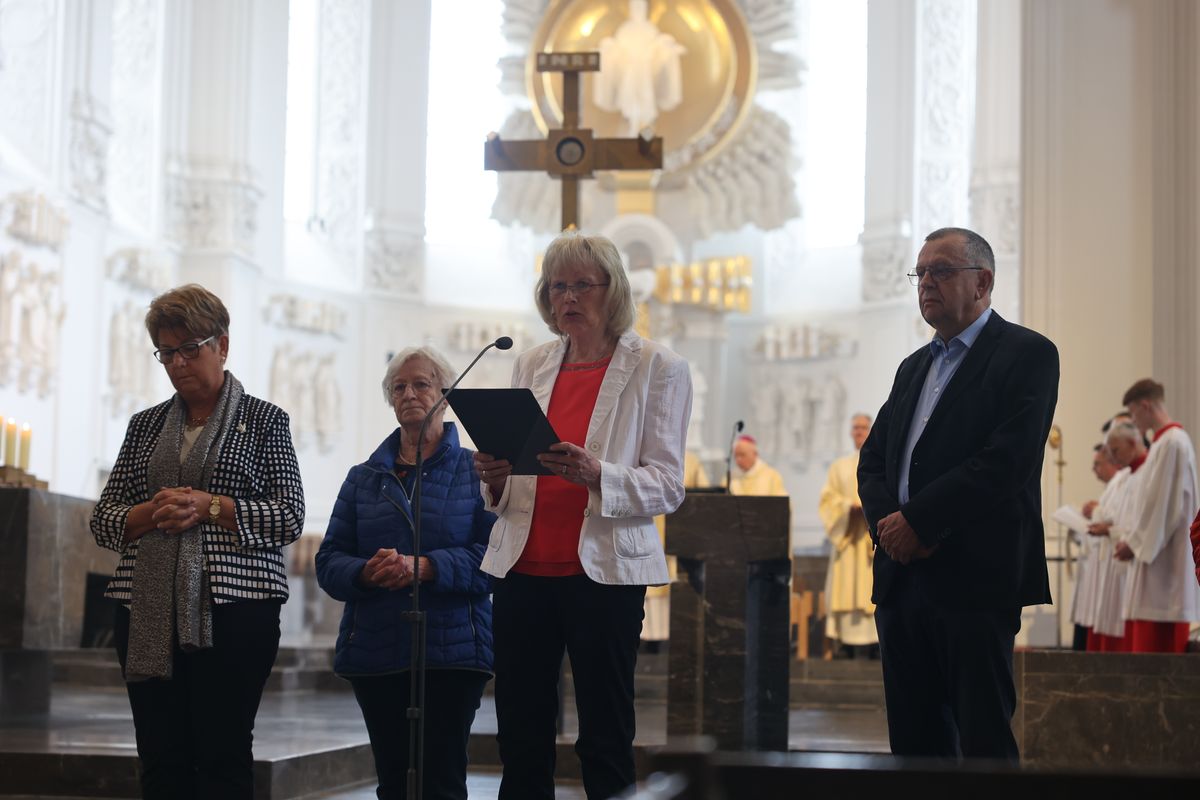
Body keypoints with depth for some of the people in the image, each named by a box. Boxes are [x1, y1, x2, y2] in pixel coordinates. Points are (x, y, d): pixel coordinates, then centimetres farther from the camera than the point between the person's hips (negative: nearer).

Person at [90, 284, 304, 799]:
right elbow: (103, 520, 13)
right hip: (148, 614, 4)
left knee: (224, 757, -6)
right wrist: (150, 514, -8)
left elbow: (289, 517, -3)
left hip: (234, 610, -4)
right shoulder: (145, 426, 17)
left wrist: (207, 506, -13)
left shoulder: (264, 421, 6)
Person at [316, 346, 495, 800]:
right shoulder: (364, 477, 16)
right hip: (374, 654, 3)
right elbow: (329, 562, 9)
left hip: (451, 653, -3)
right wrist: (365, 573, -13)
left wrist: (425, 567, -20)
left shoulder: (475, 470, 5)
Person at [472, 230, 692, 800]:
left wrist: (597, 475, -24)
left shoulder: (658, 368, 1)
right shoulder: (531, 365, 15)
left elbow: (667, 487, -6)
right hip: (523, 566, 4)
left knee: (605, 743, -1)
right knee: (521, 741, 5)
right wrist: (495, 478, -4)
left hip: (603, 571, -4)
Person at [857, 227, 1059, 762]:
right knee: (914, 741, 8)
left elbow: (1008, 460, -15)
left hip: (976, 582, -7)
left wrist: (918, 520, -14)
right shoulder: (914, 367, 22)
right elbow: (872, 461, 17)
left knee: (984, 743, -6)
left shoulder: (1028, 354, -2)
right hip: (902, 578, 7)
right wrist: (887, 523, -5)